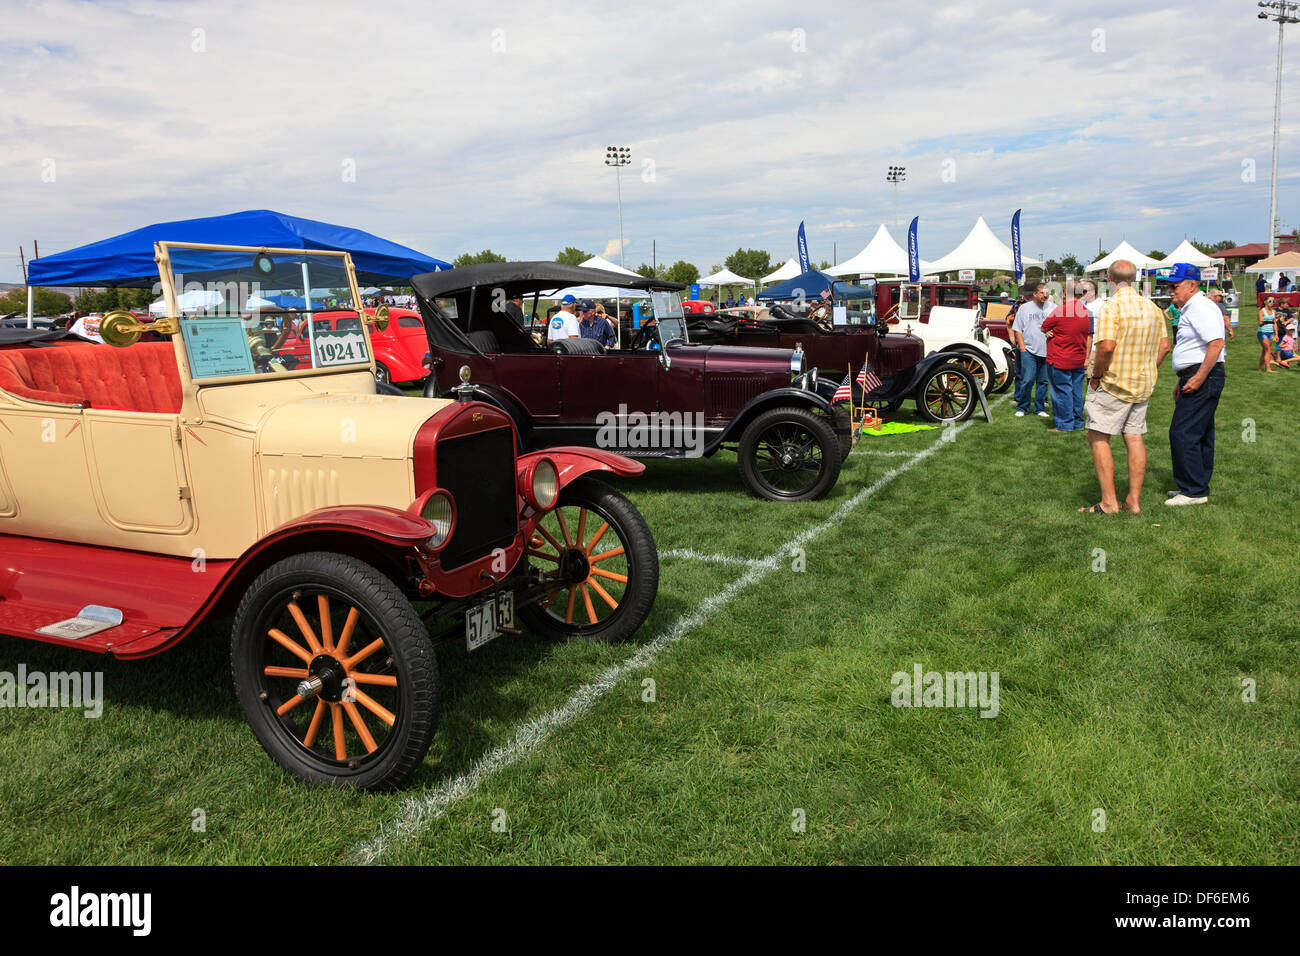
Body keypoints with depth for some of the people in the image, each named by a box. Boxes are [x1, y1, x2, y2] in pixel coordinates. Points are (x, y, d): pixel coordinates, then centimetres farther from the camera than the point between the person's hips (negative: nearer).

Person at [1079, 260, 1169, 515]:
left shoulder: (1112, 306, -14)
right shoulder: (1152, 307, 10)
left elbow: (1107, 346, -25)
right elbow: (1164, 346, 12)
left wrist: (1096, 375, -13)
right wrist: (1146, 369, 17)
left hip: (1113, 382, -7)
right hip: (1143, 385, 7)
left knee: (1098, 437, 0)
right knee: (1135, 438, 10)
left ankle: (1109, 501, -3)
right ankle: (1134, 501, 13)